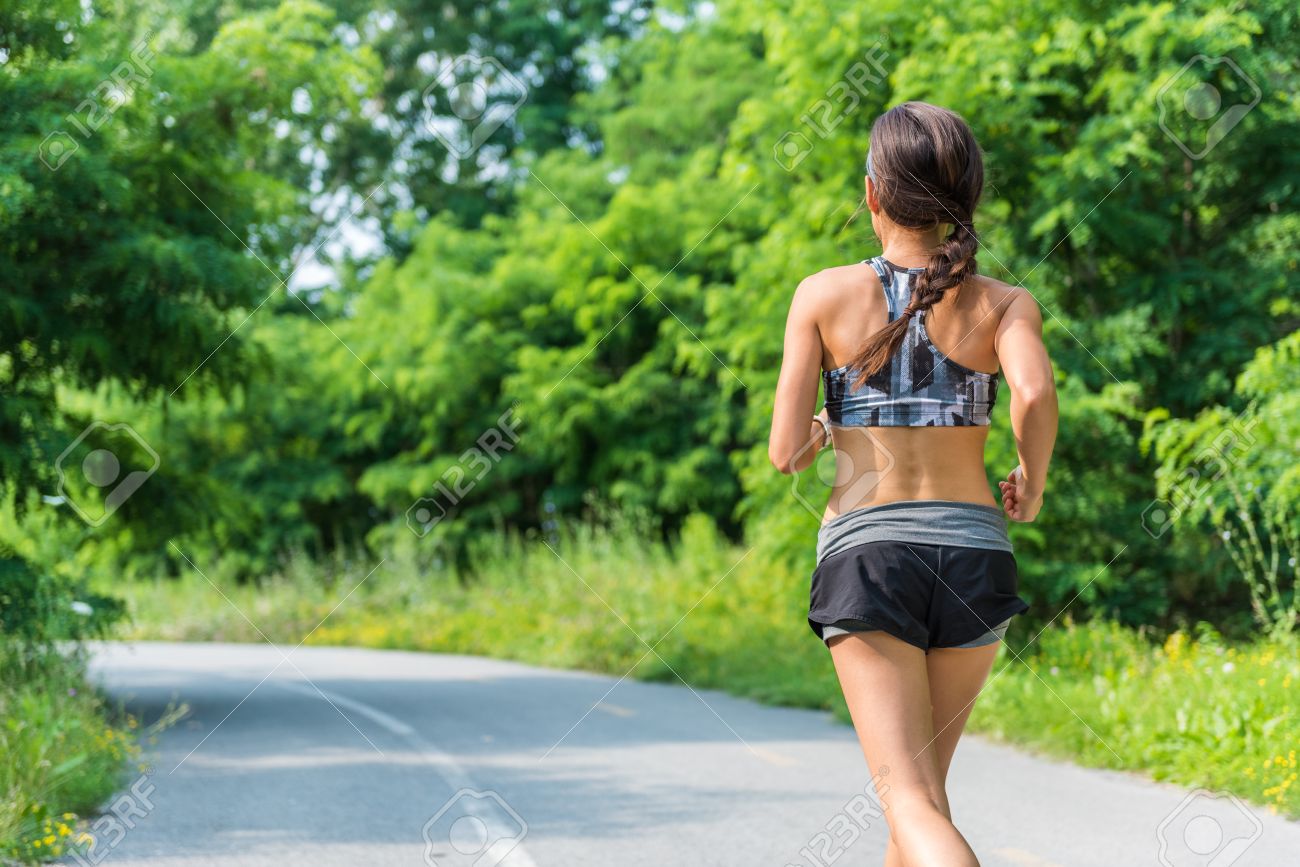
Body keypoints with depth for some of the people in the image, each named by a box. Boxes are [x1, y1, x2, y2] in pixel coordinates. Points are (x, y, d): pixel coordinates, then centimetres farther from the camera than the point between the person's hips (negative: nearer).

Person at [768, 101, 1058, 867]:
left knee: (914, 804, -10)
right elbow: (1035, 394, -19)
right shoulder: (1007, 304, 3)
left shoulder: (824, 295, 1)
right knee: (925, 777, 22)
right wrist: (1034, 485, 1)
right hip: (973, 557, 2)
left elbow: (787, 453, -2)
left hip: (865, 554, -2)